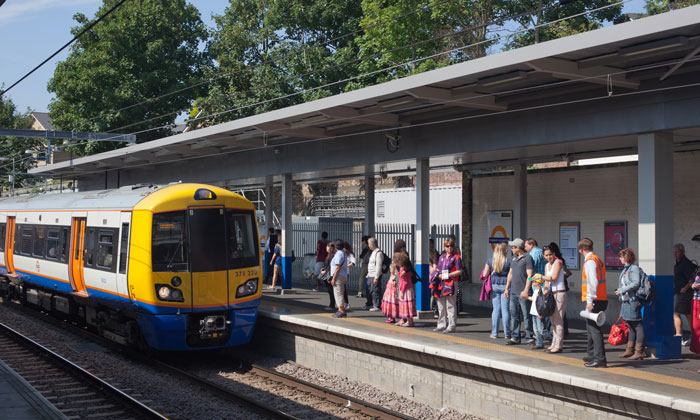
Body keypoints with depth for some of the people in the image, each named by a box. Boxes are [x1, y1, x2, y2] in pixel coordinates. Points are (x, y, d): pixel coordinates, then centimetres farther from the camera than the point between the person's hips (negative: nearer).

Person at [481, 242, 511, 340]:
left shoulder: (490, 261, 1)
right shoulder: (508, 262, -8)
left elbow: (484, 274, 3)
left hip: (494, 285, 3)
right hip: (505, 286, -3)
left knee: (495, 309, 7)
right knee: (505, 310, 2)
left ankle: (494, 333, 8)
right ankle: (507, 334, 5)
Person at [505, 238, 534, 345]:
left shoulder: (527, 258, -8)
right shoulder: (514, 257, 15)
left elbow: (529, 275, -14)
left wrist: (526, 290, -20)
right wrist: (507, 288, 17)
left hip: (523, 293, -7)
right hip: (513, 292, 7)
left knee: (526, 316, -2)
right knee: (514, 315, 8)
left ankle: (530, 337, 6)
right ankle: (515, 337, 14)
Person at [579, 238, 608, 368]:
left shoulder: (590, 261, -12)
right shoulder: (597, 259, 19)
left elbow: (592, 282, -21)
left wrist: (590, 301, -23)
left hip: (595, 300, -10)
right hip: (601, 299, 10)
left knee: (595, 329, -10)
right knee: (591, 328, 20)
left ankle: (600, 359, -12)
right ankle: (593, 355, 30)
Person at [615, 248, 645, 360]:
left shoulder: (634, 268, -12)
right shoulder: (625, 269, 16)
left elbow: (636, 283, -22)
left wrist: (621, 290, -19)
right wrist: (619, 291, 12)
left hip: (633, 300, -10)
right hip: (626, 301, 10)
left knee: (637, 325, -6)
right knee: (630, 325, 14)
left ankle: (639, 351, -5)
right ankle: (629, 350, 21)